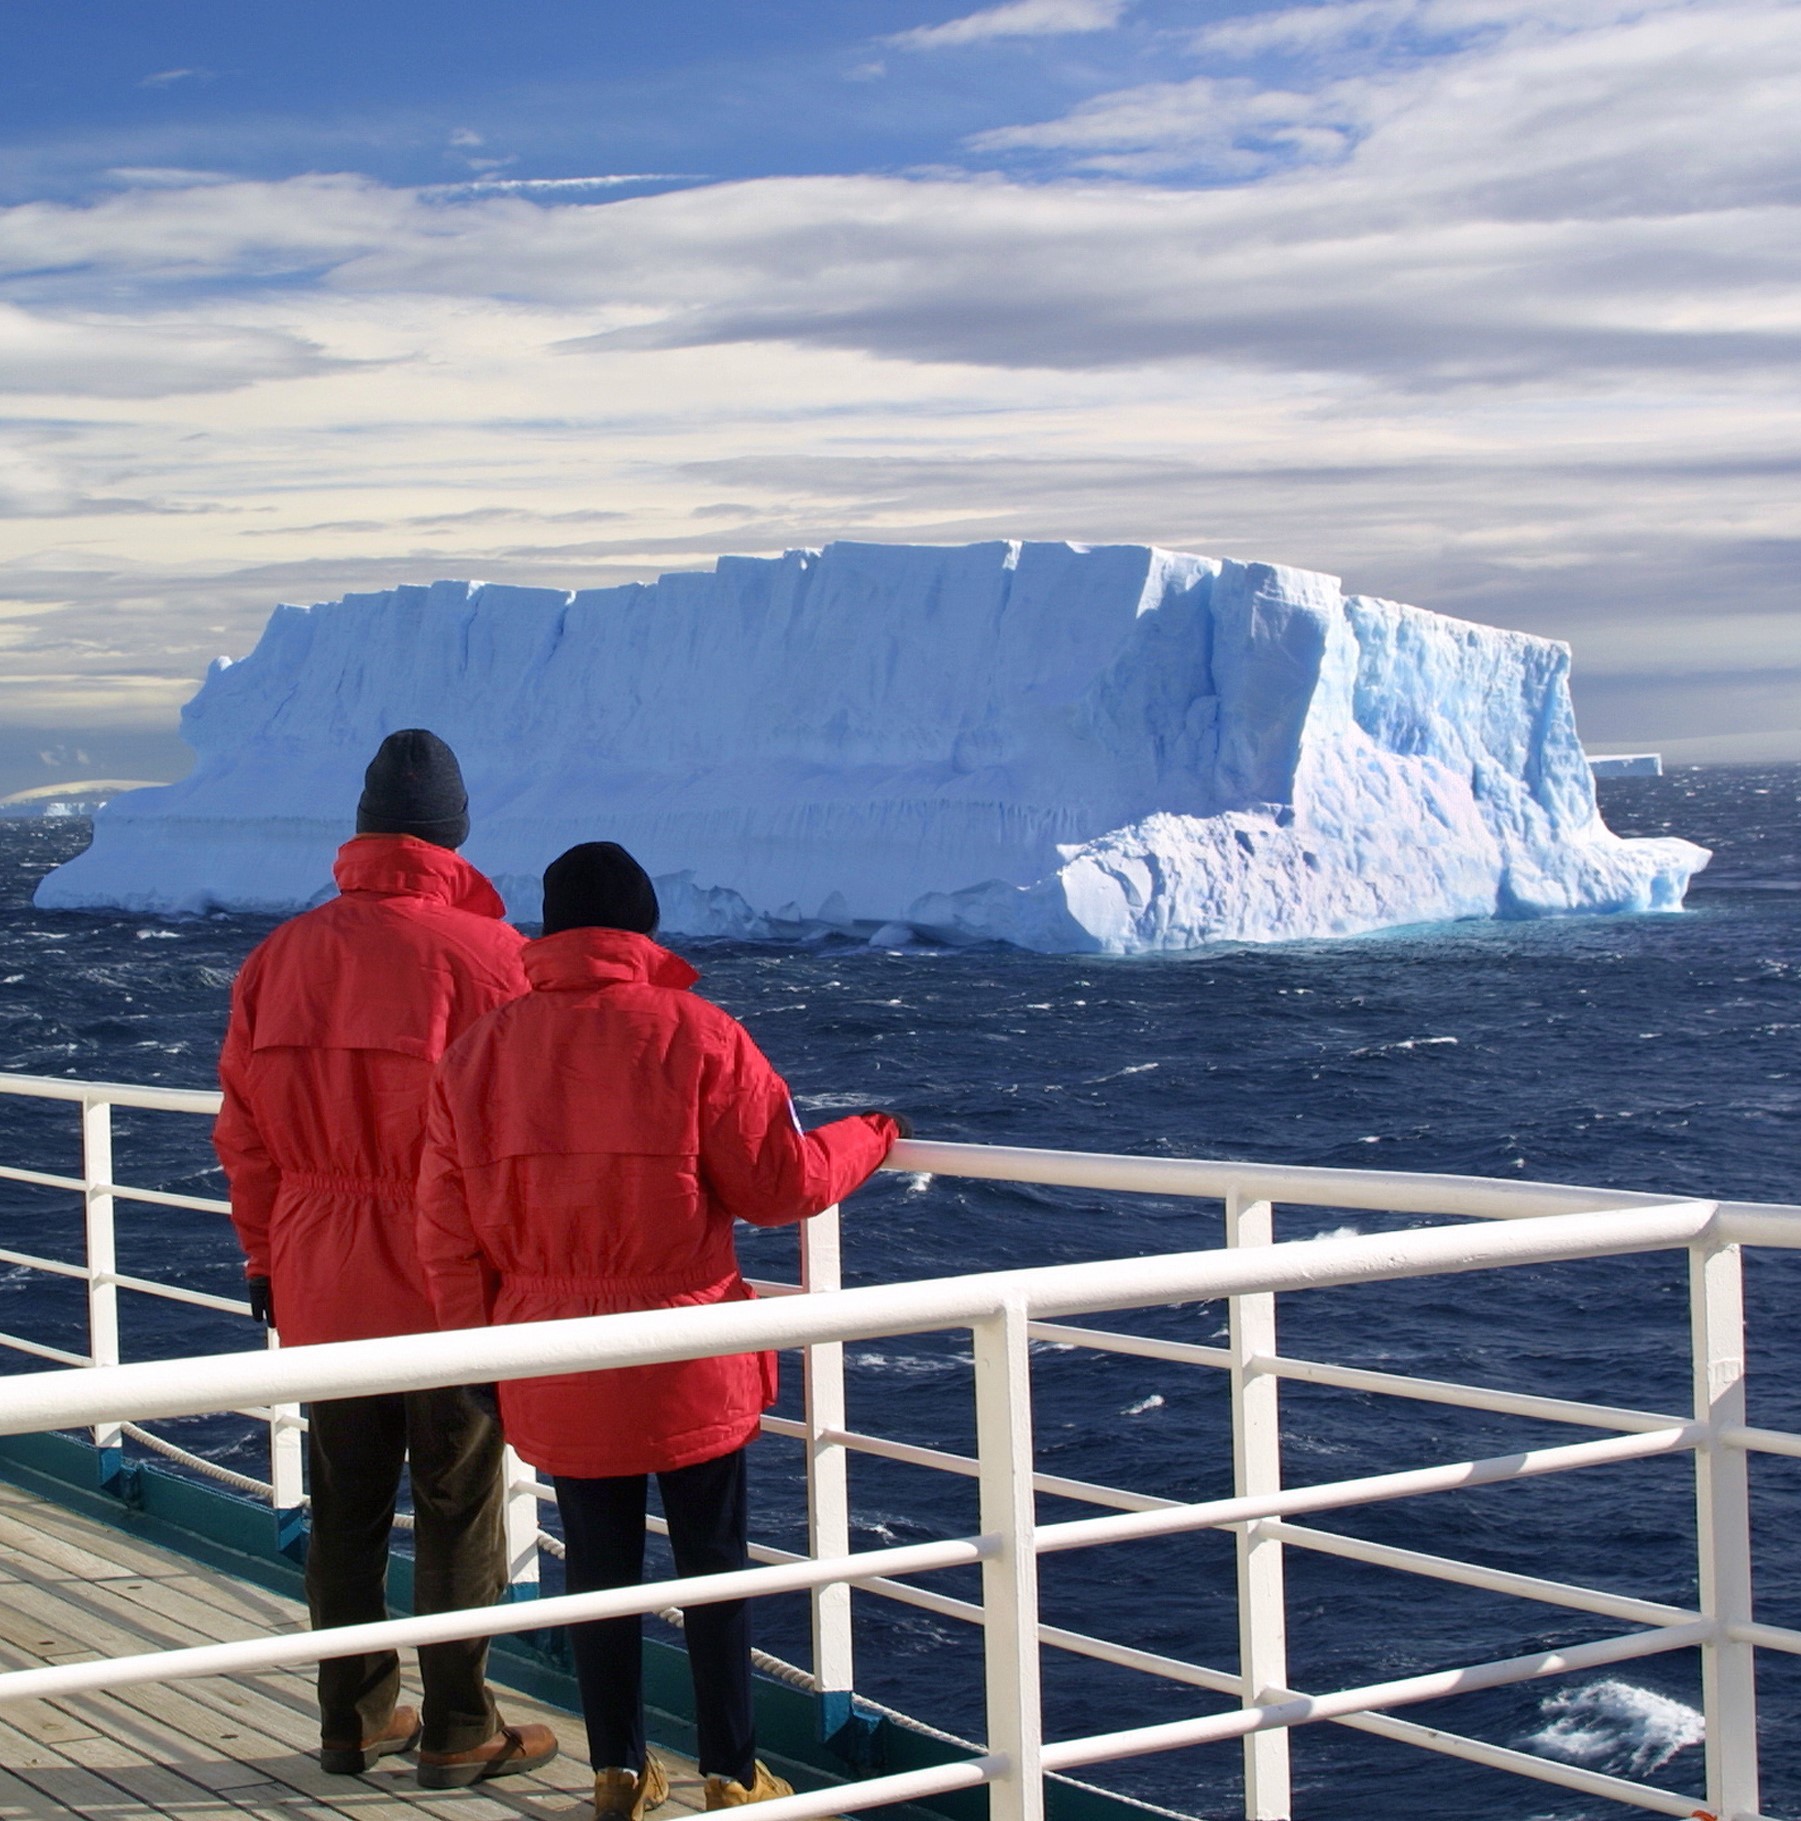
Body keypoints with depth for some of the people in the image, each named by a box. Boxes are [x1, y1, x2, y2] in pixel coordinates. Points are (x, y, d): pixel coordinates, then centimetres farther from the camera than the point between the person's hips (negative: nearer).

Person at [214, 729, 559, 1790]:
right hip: (455, 1285, -4)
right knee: (460, 1514, 7)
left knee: (345, 1511, 15)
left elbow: (245, 1134, 6)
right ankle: (458, 1734, 15)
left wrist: (266, 1262, 17)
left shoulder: (280, 957, 0)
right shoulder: (489, 956, -15)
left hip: (319, 1286, 5)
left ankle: (354, 1721, 26)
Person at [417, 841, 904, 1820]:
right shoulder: (697, 1037, -12)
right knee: (714, 1562, 10)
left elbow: (447, 1230, 2)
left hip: (555, 1374, 3)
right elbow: (779, 1181, -8)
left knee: (599, 1564, 14)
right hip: (687, 1367, -3)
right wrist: (866, 1138, 10)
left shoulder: (478, 1051, -1)